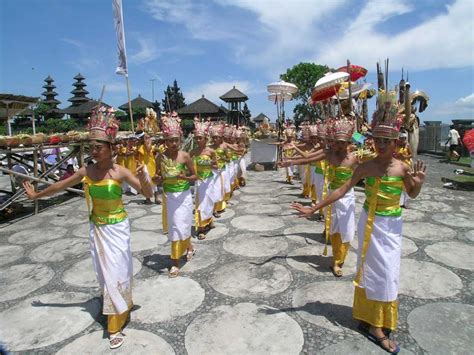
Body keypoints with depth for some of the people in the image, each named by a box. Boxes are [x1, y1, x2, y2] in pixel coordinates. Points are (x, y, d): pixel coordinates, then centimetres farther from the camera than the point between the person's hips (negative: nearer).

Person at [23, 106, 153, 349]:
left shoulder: (120, 172, -16)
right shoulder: (86, 171, -3)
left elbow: (148, 194, -17)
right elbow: (61, 185, 14)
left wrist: (142, 179, -37)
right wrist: (36, 195, 26)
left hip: (116, 229, -5)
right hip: (96, 228, 5)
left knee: (116, 273, 2)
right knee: (104, 272, 16)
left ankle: (115, 325, 17)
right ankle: (120, 307, 41)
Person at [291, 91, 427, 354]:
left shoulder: (402, 168, -8)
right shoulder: (366, 167, -11)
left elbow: (412, 195, 8)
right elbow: (342, 190, -10)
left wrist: (419, 183, -16)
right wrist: (313, 208, -14)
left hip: (393, 225, 2)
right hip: (371, 223, -2)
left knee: (387, 273, 11)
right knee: (374, 271, 7)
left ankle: (374, 321, 30)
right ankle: (375, 325, 20)